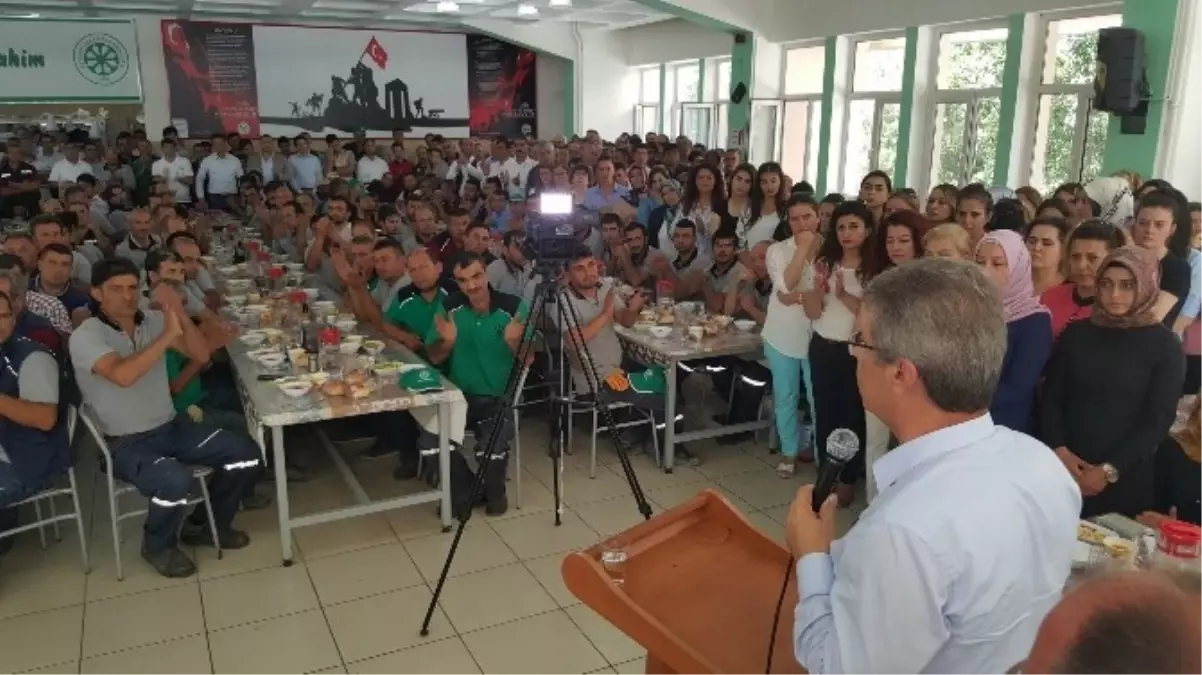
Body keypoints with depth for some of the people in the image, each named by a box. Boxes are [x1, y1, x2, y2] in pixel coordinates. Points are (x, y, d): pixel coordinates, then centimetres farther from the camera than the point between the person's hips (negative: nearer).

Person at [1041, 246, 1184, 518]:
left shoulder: (1165, 345, -2)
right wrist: (1058, 450, -11)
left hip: (1127, 478, -2)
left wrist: (1110, 470, -11)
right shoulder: (1076, 333, 4)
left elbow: (1159, 420, -5)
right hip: (1065, 470, 2)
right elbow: (1051, 397, 3)